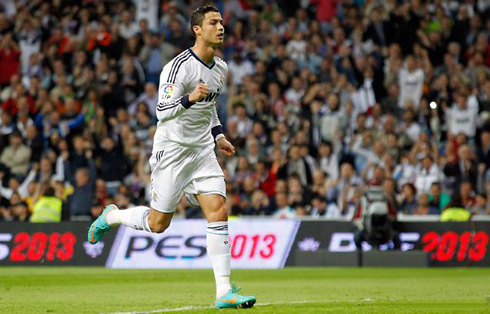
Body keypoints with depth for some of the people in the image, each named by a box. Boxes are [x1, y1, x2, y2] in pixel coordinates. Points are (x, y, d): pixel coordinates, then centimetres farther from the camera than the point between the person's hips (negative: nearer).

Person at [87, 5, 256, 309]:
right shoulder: (180, 66, -17)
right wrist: (190, 98, -39)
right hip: (172, 151, -6)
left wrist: (219, 135, 17)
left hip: (203, 151, 6)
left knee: (219, 214, -9)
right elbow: (162, 112, -24)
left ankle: (224, 292, -10)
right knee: (158, 223, 1)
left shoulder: (221, 69, 8)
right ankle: (111, 216, 31)